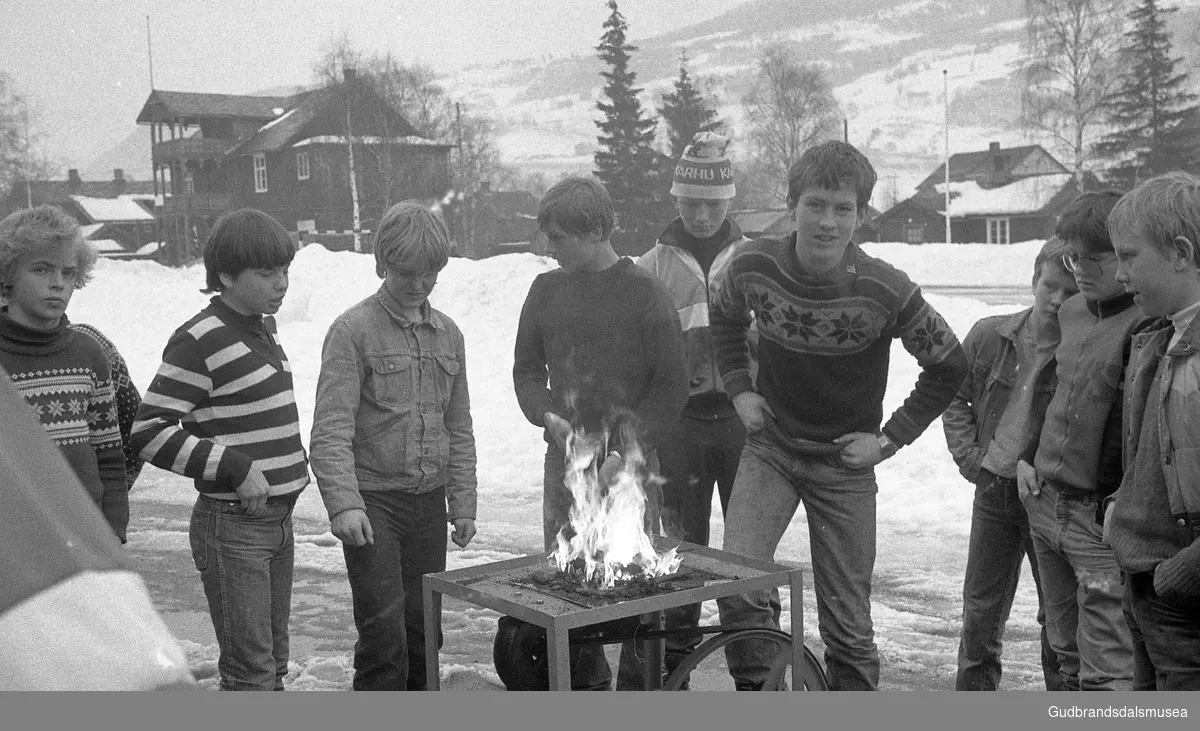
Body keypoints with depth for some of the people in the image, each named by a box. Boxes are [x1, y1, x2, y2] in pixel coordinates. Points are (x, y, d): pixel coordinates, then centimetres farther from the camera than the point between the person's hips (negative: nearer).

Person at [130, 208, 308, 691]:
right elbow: (148, 433, -19)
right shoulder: (200, 341, -15)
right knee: (250, 672, -5)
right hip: (231, 528, -8)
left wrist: (293, 463, 10)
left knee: (273, 662, 16)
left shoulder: (262, 330, 12)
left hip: (279, 521, 9)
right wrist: (236, 467, -22)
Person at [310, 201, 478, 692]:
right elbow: (331, 430, -12)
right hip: (373, 502, -5)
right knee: (384, 636, -7)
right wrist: (344, 504, -23)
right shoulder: (354, 330, -6)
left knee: (423, 632, 10)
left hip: (429, 503, 5)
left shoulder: (448, 335, 11)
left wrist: (463, 504, 12)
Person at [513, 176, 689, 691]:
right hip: (564, 462, 4)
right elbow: (527, 369, 15)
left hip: (629, 465, -4)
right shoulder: (546, 290, 7)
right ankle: (586, 683, 24)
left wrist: (626, 452, -13)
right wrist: (548, 417, -4)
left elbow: (671, 384, -6)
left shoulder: (644, 292, -5)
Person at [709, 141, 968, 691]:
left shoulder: (885, 291, -19)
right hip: (770, 448, 1)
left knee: (849, 629, 7)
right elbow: (724, 317, 12)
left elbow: (949, 367, -4)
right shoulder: (753, 267, -14)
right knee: (737, 586, -21)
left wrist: (892, 438, -7)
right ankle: (757, 688, 2)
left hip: (845, 465, -1)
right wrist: (738, 389, 1)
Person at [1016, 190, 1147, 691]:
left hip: (1103, 517, -8)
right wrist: (1026, 457, 16)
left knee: (1105, 674, -5)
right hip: (1045, 503, 8)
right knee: (1067, 656, 19)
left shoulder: (1149, 324, -16)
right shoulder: (1071, 312, 10)